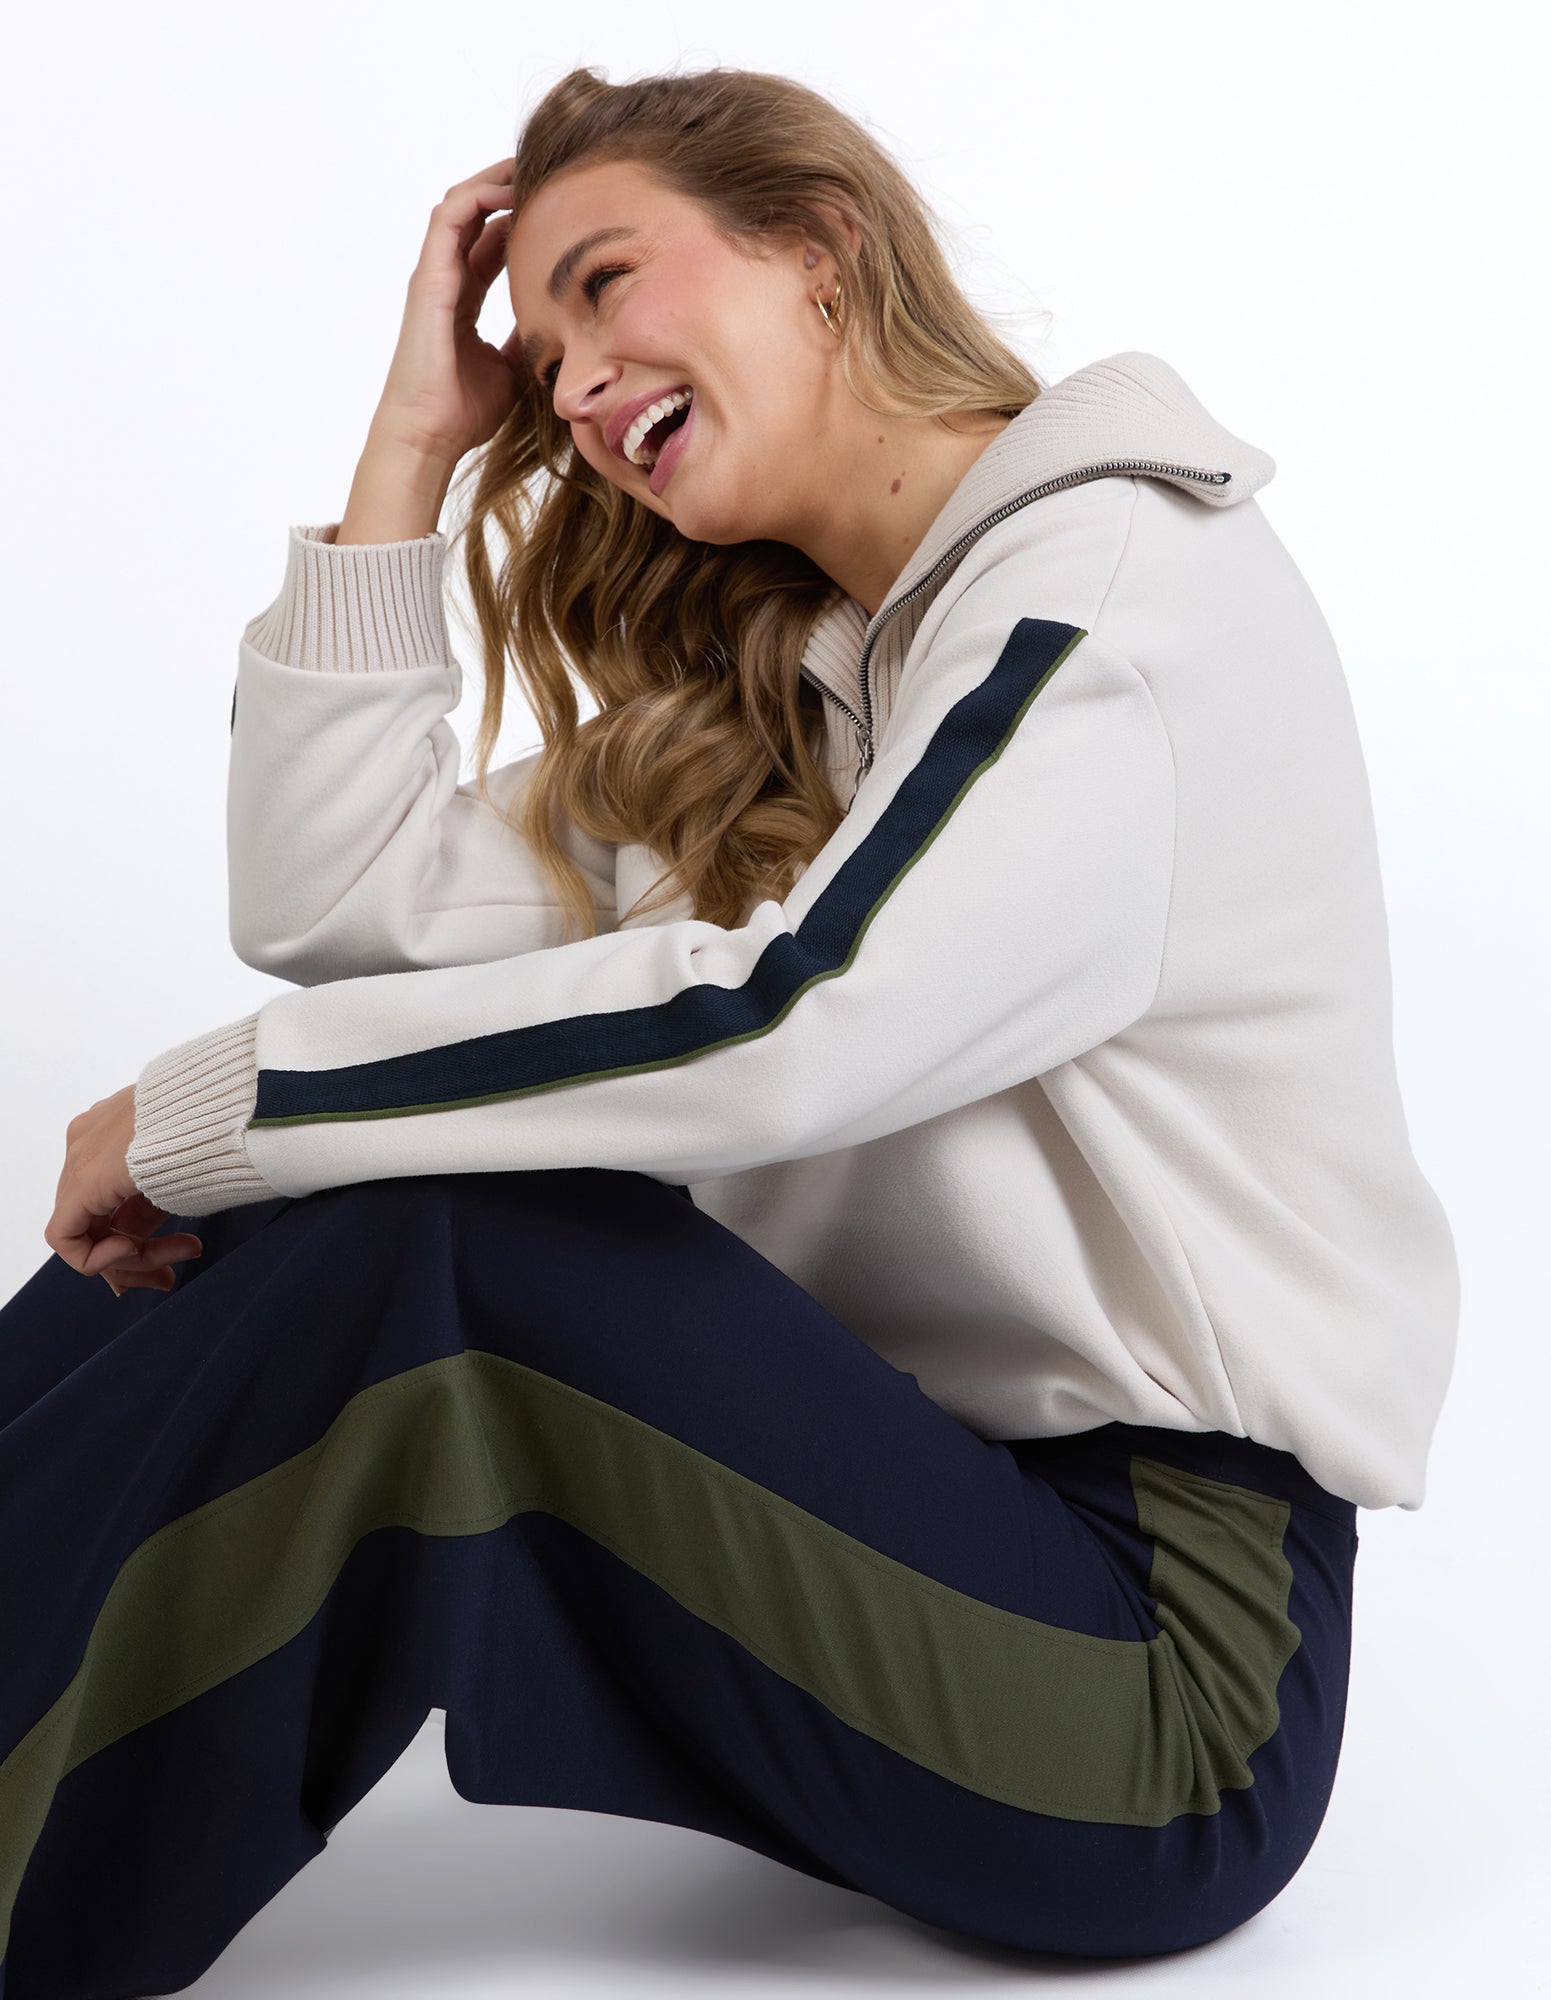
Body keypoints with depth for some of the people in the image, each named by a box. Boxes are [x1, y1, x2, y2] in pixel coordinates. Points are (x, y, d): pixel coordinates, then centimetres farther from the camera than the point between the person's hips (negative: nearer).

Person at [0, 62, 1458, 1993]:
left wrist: (200, 1107, -18)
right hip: (922, 1510, 8)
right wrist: (419, 432, 9)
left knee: (404, 1238, -25)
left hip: (1169, 1665, -8)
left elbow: (780, 1030, -27)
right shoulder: (767, 694, 16)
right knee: (304, 1197, -7)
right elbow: (333, 894, 10)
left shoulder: (1137, 585, -11)